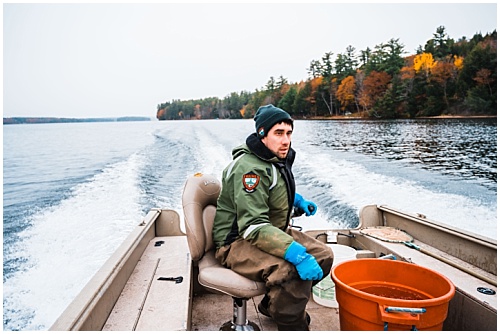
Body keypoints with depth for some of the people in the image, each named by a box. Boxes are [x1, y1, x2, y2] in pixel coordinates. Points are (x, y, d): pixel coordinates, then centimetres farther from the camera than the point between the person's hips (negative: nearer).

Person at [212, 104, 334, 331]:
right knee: (292, 271, -34)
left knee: (323, 255, 3)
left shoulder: (278, 160, 6)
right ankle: (293, 325, -5)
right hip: (238, 242, -10)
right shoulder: (250, 167, -24)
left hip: (273, 232, 10)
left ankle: (274, 305, 19)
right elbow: (254, 227, -32)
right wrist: (296, 253, -41)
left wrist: (297, 199, 12)